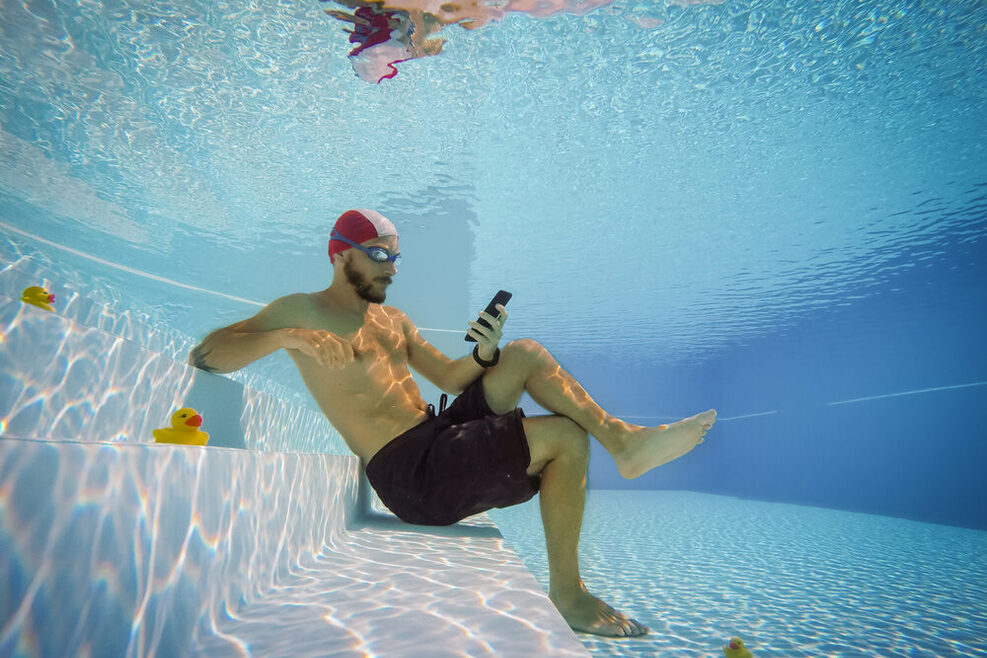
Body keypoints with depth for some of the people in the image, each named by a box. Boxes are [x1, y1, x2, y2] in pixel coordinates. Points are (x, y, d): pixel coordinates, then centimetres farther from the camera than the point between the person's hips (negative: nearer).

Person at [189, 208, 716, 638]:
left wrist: (484, 352, -5)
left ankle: (621, 438, -4)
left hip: (441, 434, 8)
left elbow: (449, 377, 17)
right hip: (410, 473, -8)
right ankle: (567, 594, -4)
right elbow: (204, 354, -8)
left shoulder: (393, 321, 20)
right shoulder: (301, 311, 0)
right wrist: (290, 337, -24)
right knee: (564, 437, -15)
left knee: (526, 354, 1)